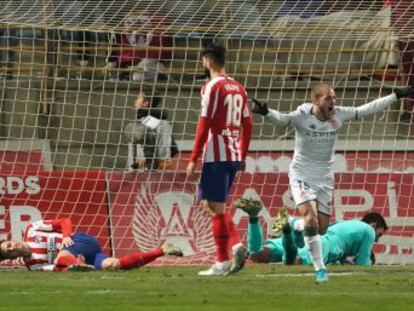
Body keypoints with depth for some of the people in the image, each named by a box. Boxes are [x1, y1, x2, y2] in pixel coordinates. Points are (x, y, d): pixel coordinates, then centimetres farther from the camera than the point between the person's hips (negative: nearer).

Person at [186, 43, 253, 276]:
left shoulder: (213, 87, -9)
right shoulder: (238, 88, 13)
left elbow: (205, 124, -13)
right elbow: (248, 124, 15)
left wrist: (194, 159, -12)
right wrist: (243, 156, 21)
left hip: (215, 156, -7)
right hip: (234, 157, 8)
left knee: (216, 207, -2)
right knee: (213, 204, 18)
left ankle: (223, 262, -2)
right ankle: (236, 244, 1)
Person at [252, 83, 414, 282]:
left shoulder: (338, 114, -6)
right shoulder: (303, 115, -18)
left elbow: (367, 109, 1)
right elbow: (282, 119, -36)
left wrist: (397, 95, 2)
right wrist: (266, 112, -58)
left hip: (325, 178, 5)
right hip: (302, 175, -5)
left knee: (322, 228, 5)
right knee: (310, 218, -21)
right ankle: (319, 268, -16)